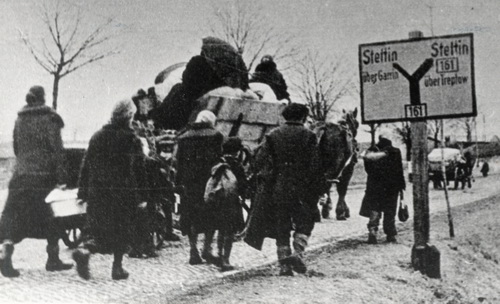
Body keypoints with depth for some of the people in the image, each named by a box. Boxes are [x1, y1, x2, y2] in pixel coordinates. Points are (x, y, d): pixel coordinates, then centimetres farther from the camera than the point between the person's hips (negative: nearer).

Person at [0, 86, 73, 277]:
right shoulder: (49, 118, -6)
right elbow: (57, 149, -11)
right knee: (52, 218, 9)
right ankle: (53, 260, 15)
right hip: (44, 176, -4)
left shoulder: (20, 120, 11)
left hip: (21, 175, 4)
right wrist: (61, 178, -11)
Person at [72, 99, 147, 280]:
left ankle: (85, 251, -16)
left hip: (97, 192, 3)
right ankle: (117, 267, 13)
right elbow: (139, 171, -5)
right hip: (124, 193, -3)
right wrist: (141, 196, 2)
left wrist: (83, 192, 13)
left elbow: (86, 166, 8)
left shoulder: (97, 136, 6)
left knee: (97, 228, 10)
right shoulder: (132, 139, -6)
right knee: (121, 230, 10)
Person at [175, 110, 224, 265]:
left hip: (189, 182, 3)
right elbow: (218, 158, -6)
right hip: (209, 181, -3)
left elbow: (178, 161, 6)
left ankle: (193, 251, 8)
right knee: (211, 217, 7)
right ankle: (207, 249, 2)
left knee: (191, 217, 9)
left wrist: (178, 182, 8)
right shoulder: (215, 136, -1)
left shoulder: (184, 137, 9)